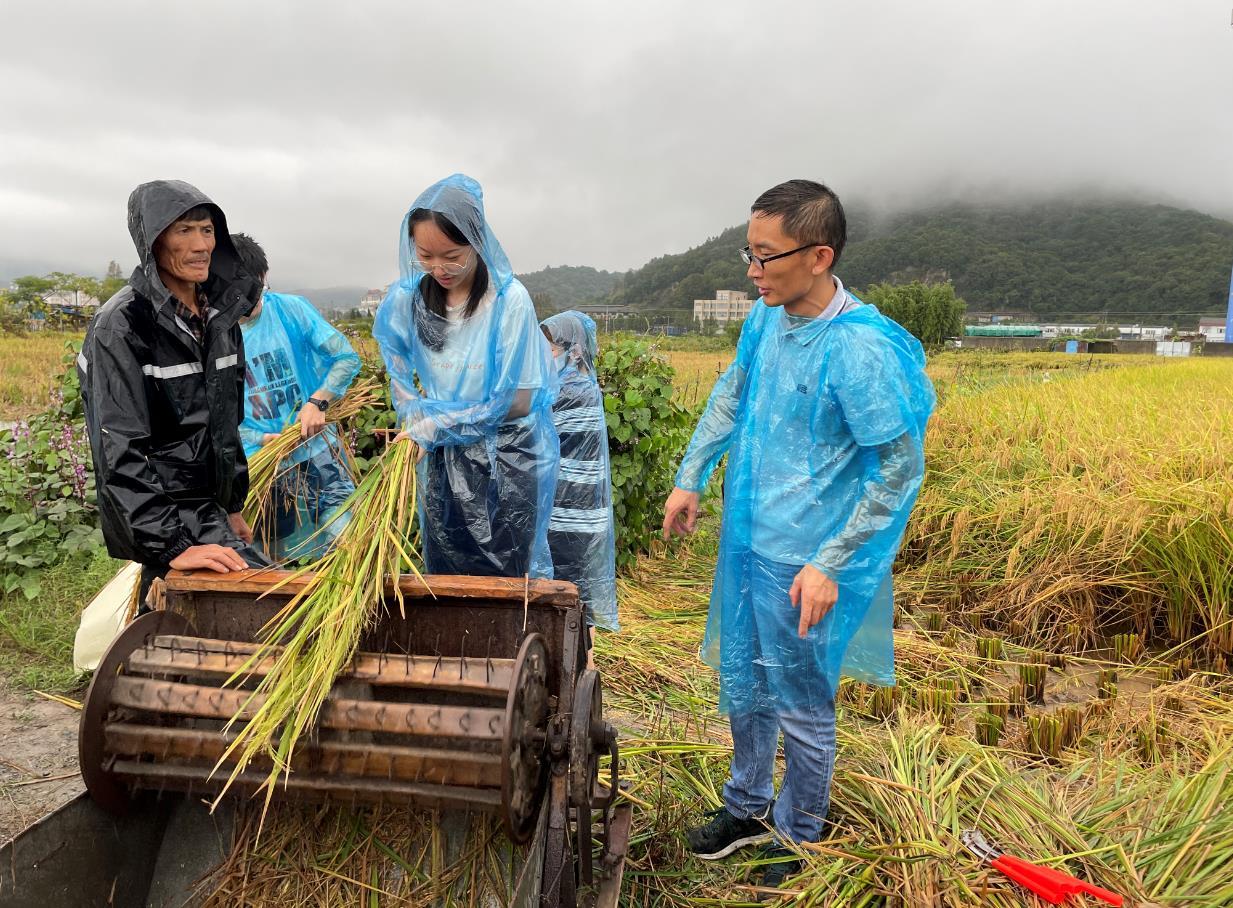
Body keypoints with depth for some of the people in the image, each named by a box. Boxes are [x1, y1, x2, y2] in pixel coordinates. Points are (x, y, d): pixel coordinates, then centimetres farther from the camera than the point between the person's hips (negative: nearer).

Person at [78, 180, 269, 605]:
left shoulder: (218, 312, 8)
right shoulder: (121, 325, -15)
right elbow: (119, 451, -20)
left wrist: (232, 506, 17)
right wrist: (173, 544, -27)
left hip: (209, 506, 7)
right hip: (158, 510, -7)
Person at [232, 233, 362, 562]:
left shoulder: (293, 310, -4)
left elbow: (348, 358, -8)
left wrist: (317, 401, -23)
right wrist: (261, 439, -17)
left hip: (316, 451, -1)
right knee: (269, 562, 13)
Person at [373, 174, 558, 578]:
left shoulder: (509, 299, -17)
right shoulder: (407, 299, -4)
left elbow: (518, 400, -15)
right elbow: (400, 378, 11)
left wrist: (436, 425, -15)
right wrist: (415, 423, -8)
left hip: (505, 466, -4)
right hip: (441, 461, 4)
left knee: (507, 578, 5)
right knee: (443, 575, 14)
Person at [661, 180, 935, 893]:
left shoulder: (862, 348, -24)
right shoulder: (766, 318, -2)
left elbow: (902, 467, -19)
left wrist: (829, 565, -19)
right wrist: (691, 478, 13)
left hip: (803, 564, -7)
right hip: (745, 540, 7)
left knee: (802, 708, 13)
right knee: (742, 687, 23)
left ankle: (800, 839, 39)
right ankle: (750, 807, 47)